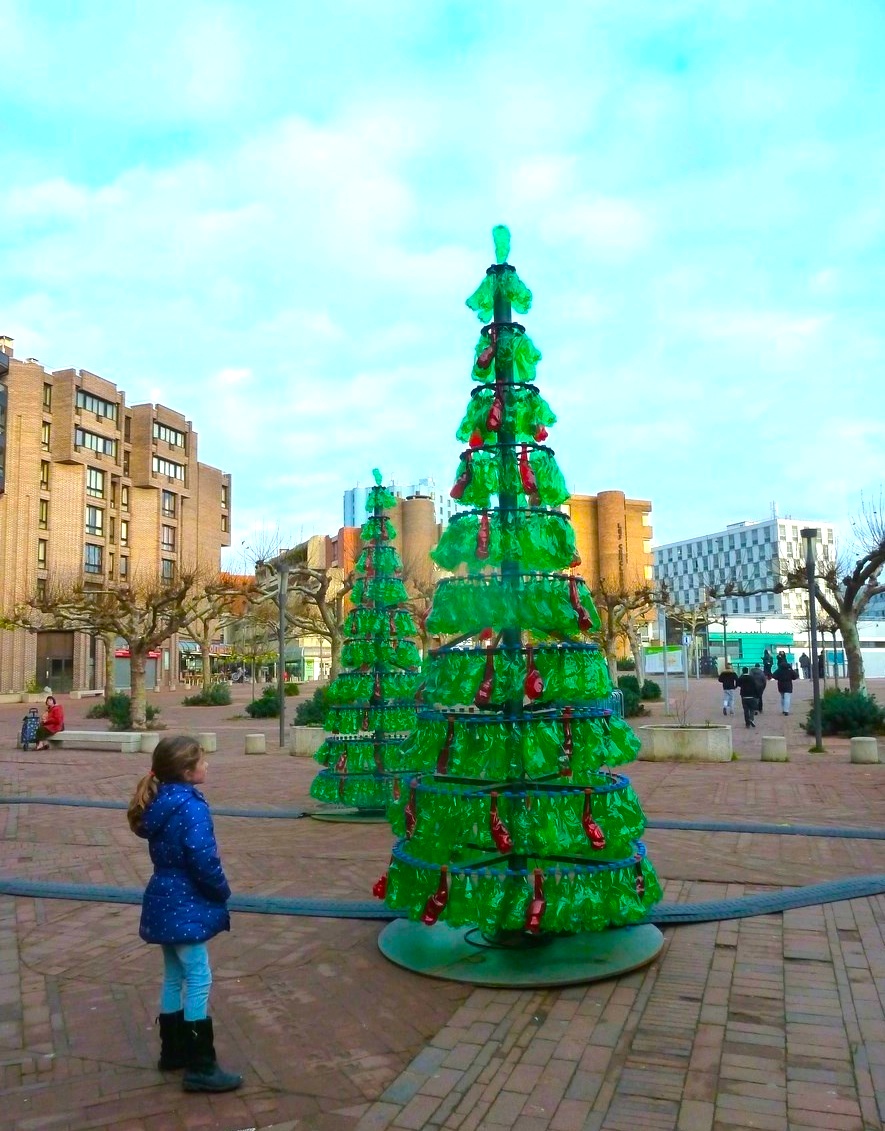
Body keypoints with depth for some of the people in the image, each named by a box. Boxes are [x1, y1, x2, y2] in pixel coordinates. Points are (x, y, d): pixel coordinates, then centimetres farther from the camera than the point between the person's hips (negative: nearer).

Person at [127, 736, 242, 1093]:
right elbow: (204, 860, -26)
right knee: (198, 980, 0)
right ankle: (200, 1067, 7)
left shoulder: (160, 803, 6)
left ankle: (173, 1051, 33)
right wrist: (223, 893, -8)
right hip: (185, 906, -9)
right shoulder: (191, 806, -22)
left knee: (174, 977, 20)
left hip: (165, 903, 9)